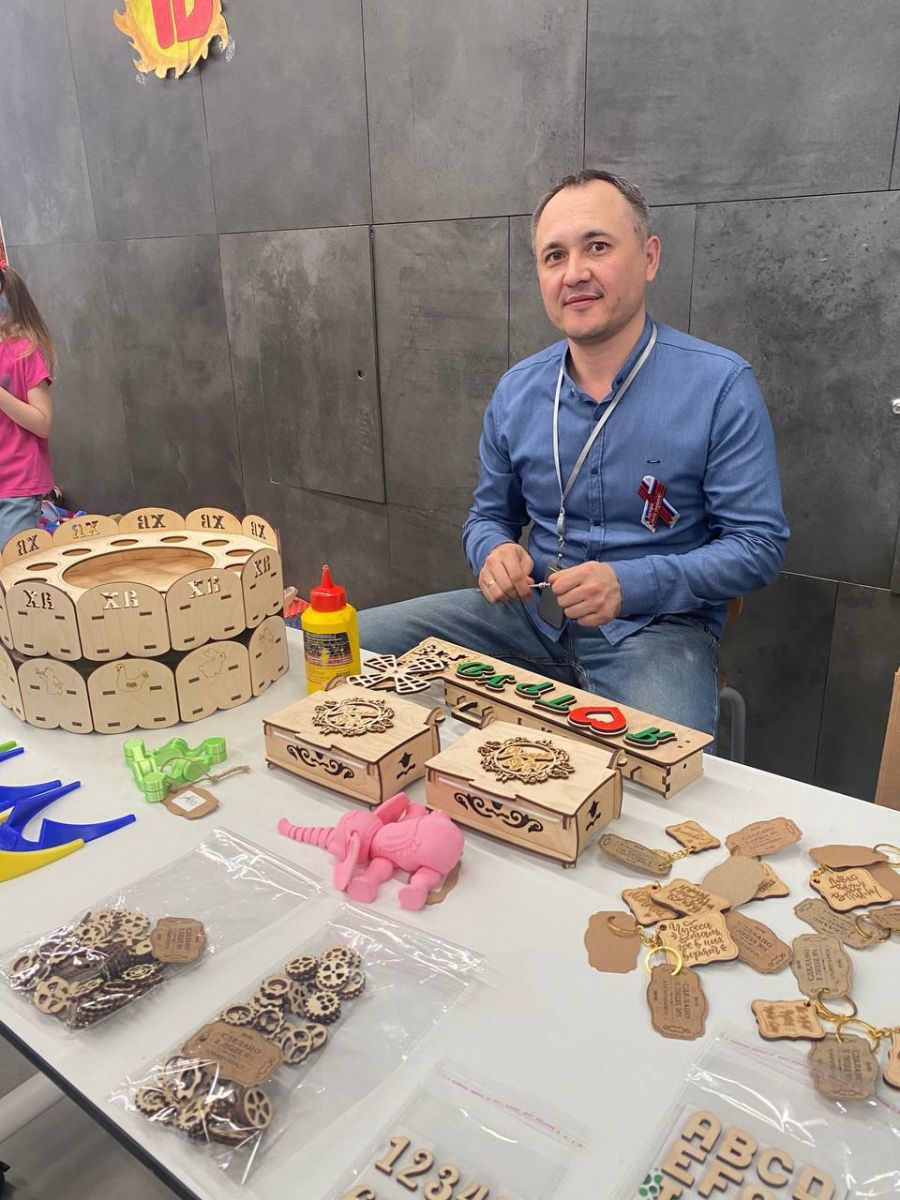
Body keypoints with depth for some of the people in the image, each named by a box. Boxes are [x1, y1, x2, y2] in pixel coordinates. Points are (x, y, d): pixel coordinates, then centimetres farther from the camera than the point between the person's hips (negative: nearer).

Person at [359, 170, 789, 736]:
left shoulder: (720, 385, -10)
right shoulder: (516, 391, 5)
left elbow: (758, 545, -8)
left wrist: (630, 585, -23)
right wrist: (494, 552, -9)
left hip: (656, 626, -4)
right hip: (533, 613, 5)